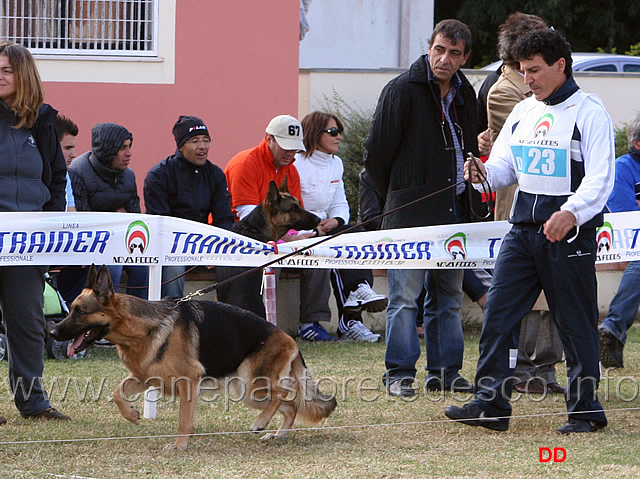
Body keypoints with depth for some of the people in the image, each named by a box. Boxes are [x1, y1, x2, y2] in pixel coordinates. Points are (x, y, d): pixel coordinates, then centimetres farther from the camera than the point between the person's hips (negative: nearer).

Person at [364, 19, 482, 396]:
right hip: (412, 214, -6)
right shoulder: (402, 90, -7)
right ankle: (400, 374, -3)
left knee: (449, 296, 10)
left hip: (455, 211, 6)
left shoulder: (465, 94, 13)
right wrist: (398, 197, 5)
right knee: (406, 296, -6)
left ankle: (446, 370, 16)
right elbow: (377, 153, -4)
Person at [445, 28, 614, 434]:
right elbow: (506, 167, 15)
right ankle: (491, 403, 1)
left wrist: (572, 213, -32)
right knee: (498, 313, -2)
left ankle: (585, 409, 12)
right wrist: (485, 172, -9)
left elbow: (600, 177, -15)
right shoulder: (523, 112, 14)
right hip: (523, 229, 6)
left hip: (570, 232, -6)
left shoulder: (589, 112, -7)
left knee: (576, 324, 2)